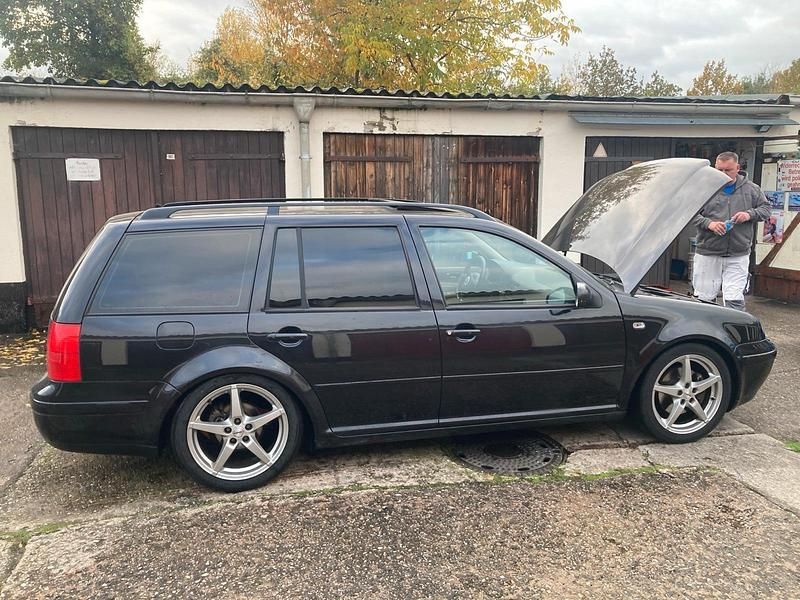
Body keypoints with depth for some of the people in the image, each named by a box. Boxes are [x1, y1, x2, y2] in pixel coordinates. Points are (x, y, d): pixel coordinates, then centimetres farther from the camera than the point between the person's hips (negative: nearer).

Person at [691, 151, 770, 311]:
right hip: (707, 254, -1)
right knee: (704, 299, 5)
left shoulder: (750, 189, 8)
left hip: (738, 257, 1)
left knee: (735, 301, -5)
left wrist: (749, 214, -6)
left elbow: (766, 209, 15)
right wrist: (708, 223, -18)